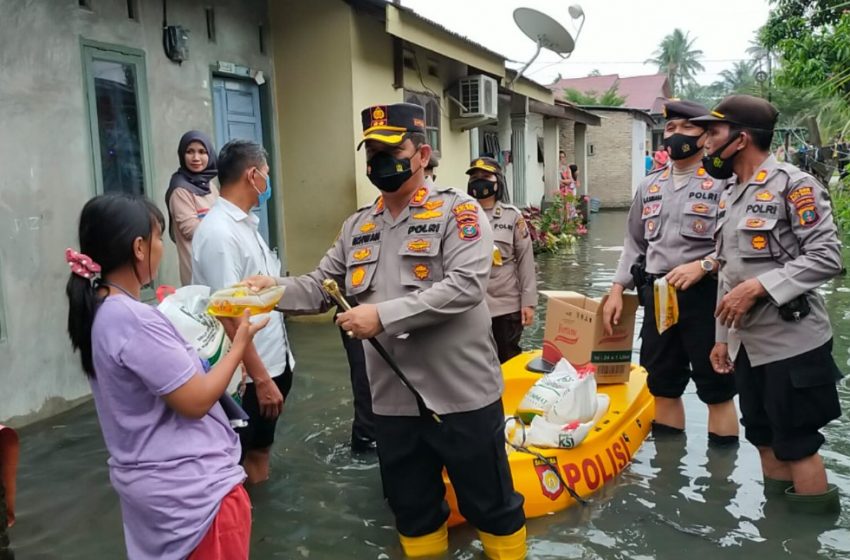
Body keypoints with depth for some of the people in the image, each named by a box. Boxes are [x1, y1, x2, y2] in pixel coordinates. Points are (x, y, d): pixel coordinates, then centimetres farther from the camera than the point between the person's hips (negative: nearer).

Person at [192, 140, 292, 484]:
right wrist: (260, 379, -22)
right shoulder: (218, 233, -20)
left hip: (273, 363, 9)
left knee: (260, 450, 21)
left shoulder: (247, 224, 10)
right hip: (247, 375, -9)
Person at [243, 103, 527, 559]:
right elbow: (321, 286, 12)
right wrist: (277, 288, -9)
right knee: (411, 509, 22)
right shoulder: (357, 227, 9)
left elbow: (465, 287, -22)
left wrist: (384, 315, -25)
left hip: (462, 394, -5)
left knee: (490, 504, 13)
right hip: (393, 399, 5)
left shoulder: (458, 211, -9)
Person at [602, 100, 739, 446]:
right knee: (663, 386, 15)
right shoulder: (649, 186, 13)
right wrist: (617, 290, 11)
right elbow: (634, 242, 18)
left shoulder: (722, 182, -5)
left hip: (704, 296, -6)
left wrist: (703, 266, -22)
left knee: (716, 389, 3)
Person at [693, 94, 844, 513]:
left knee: (797, 443, 1)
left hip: (792, 342, -8)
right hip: (747, 344, 8)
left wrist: (758, 287, -23)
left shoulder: (793, 185, -11)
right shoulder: (730, 197, 14)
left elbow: (827, 256, -18)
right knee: (764, 440, 16)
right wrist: (722, 336, 15)